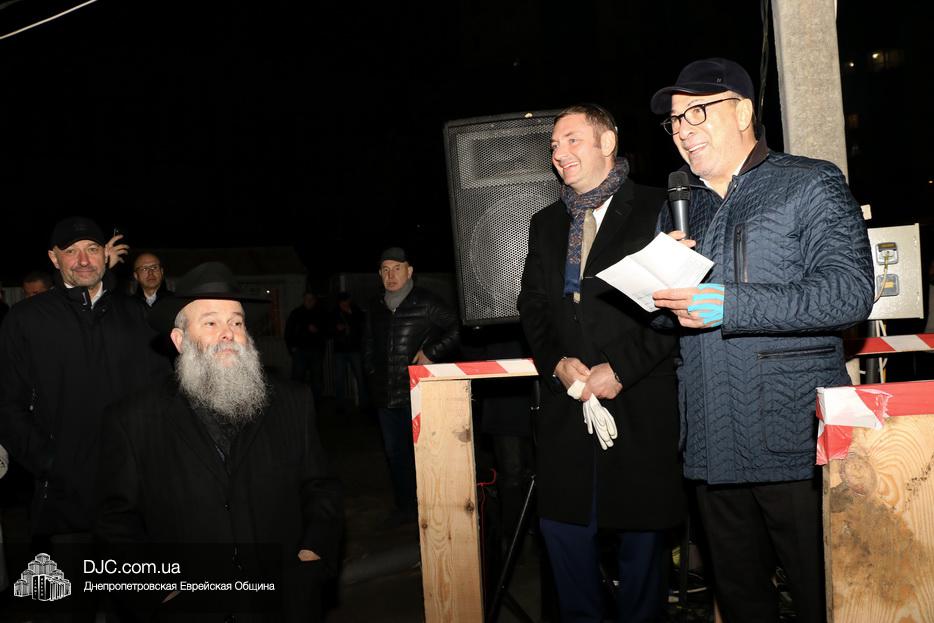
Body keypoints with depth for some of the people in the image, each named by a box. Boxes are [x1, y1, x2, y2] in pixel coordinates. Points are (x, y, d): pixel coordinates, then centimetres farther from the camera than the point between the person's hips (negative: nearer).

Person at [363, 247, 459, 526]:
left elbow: (457, 329, -8)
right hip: (385, 395, 6)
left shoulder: (426, 302, -6)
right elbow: (368, 344, 25)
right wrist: (371, 374, 17)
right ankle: (405, 506, 27)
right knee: (395, 452, 14)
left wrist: (431, 353, -11)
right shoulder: (376, 308, 13)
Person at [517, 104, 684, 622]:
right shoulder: (545, 224, 17)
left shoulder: (657, 209, 0)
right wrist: (557, 362, -3)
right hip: (566, 403, 5)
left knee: (642, 529, 7)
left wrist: (621, 368, -13)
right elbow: (532, 305, 14)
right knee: (562, 524, 8)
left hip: (640, 402, -4)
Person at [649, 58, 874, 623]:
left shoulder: (811, 184, -1)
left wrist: (730, 305, -22)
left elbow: (850, 293, -15)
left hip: (796, 444, -5)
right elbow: (658, 315, 19)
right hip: (712, 447, 5)